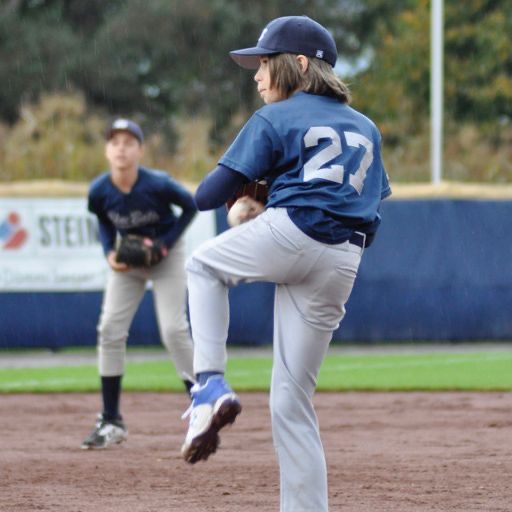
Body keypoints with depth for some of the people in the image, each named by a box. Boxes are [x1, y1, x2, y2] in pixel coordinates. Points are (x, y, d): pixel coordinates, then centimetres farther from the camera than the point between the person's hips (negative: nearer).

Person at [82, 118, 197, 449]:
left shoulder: (158, 184, -29)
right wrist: (110, 252, -12)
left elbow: (190, 206, -11)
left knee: (174, 330, -12)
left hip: (166, 257, -4)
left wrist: (165, 243, -20)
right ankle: (111, 422, 3)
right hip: (127, 260, 4)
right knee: (110, 329, -3)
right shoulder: (100, 191, -18)